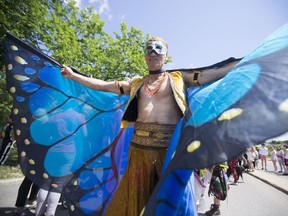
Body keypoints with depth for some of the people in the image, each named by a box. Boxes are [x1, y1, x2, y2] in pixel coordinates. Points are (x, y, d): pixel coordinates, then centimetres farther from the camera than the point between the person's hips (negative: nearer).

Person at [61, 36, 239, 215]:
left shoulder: (179, 78, 7)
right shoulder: (136, 83, 14)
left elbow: (215, 73, 3)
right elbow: (104, 85, 17)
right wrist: (73, 75, 20)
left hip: (170, 147, -2)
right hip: (139, 147, 3)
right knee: (134, 197, 12)